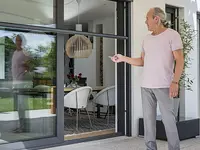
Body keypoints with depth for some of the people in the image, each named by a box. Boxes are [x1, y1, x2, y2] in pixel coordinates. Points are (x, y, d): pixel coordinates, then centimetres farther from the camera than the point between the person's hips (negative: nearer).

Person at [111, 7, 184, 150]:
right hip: (146, 86, 6)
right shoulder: (147, 39, 16)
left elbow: (180, 60, -7)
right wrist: (123, 58, 11)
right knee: (148, 118, 5)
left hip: (163, 85, -6)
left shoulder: (172, 35, -2)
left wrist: (175, 82, -17)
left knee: (168, 119, -5)